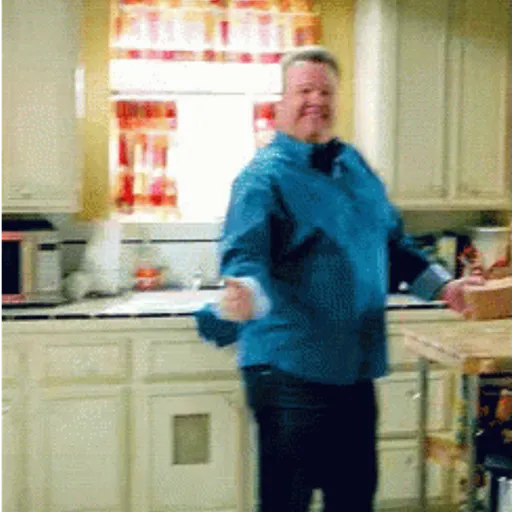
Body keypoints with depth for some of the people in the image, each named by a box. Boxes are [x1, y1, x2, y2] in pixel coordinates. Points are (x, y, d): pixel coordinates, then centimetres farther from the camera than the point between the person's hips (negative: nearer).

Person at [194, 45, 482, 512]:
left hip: (355, 369, 7)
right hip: (290, 370, -7)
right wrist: (245, 295, -46)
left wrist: (441, 284, 17)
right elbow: (244, 257, -25)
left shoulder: (356, 167, 12)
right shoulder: (265, 175, -11)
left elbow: (394, 241, 24)